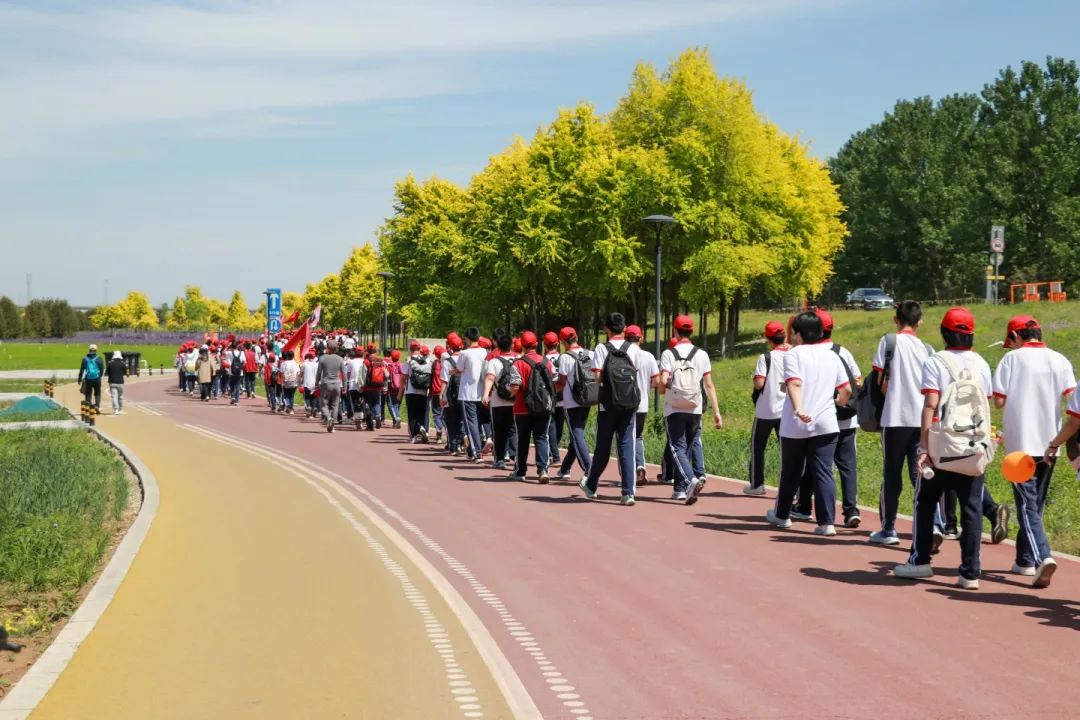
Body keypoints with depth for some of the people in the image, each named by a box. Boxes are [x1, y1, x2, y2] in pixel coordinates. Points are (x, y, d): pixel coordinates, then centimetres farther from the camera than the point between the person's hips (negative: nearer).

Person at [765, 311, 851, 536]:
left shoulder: (793, 354, -4)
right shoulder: (832, 356, 10)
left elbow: (794, 383, -20)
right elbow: (846, 389, 9)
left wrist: (798, 409, -31)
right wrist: (837, 405, 27)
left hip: (795, 425, -2)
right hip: (826, 424, 2)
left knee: (790, 472, 13)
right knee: (824, 473, -1)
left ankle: (781, 515, 29)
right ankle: (826, 523, -10)